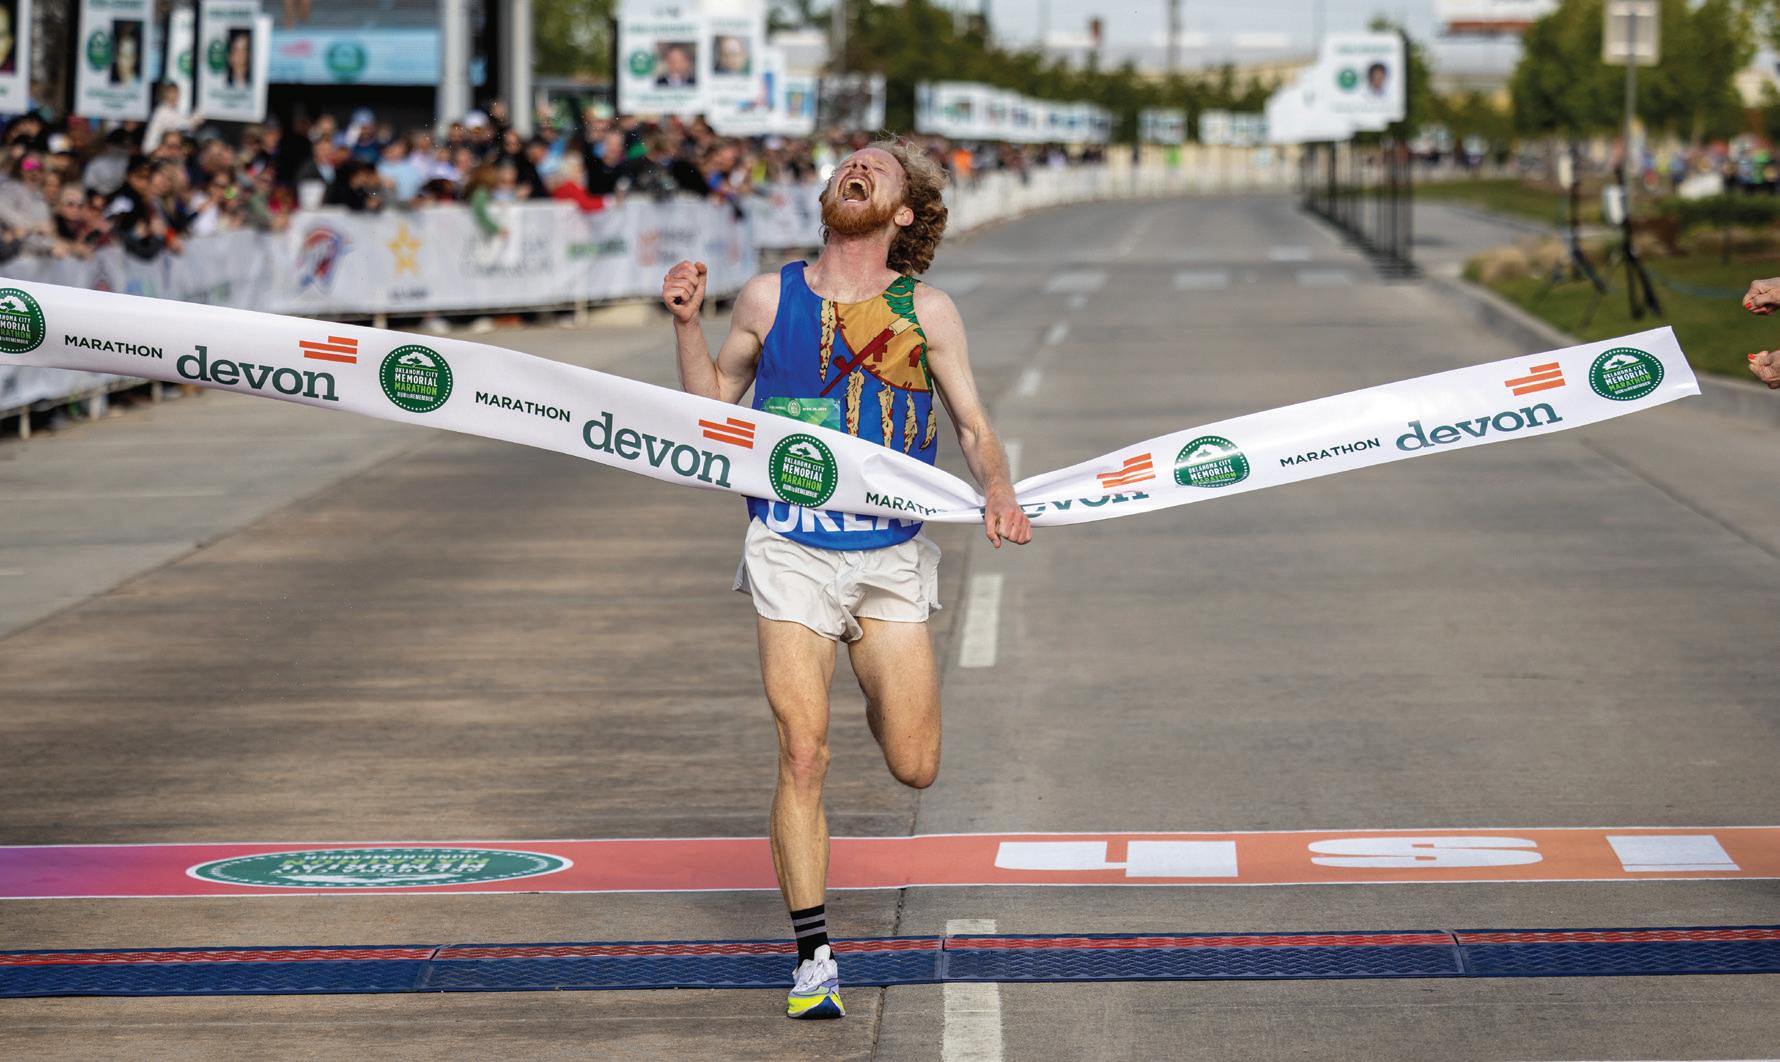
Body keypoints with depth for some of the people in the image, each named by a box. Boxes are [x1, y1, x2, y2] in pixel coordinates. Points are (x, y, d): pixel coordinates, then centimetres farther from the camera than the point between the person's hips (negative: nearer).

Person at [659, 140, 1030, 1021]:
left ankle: (875, 677, 37)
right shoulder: (769, 298, 3)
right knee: (804, 757, -9)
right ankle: (814, 959, 4)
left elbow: (973, 425, 4)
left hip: (891, 555, 1)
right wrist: (685, 323, -1)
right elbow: (713, 403, 14)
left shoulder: (926, 311, 2)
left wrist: (998, 490, -16)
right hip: (790, 551, -1)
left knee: (914, 768, 1)